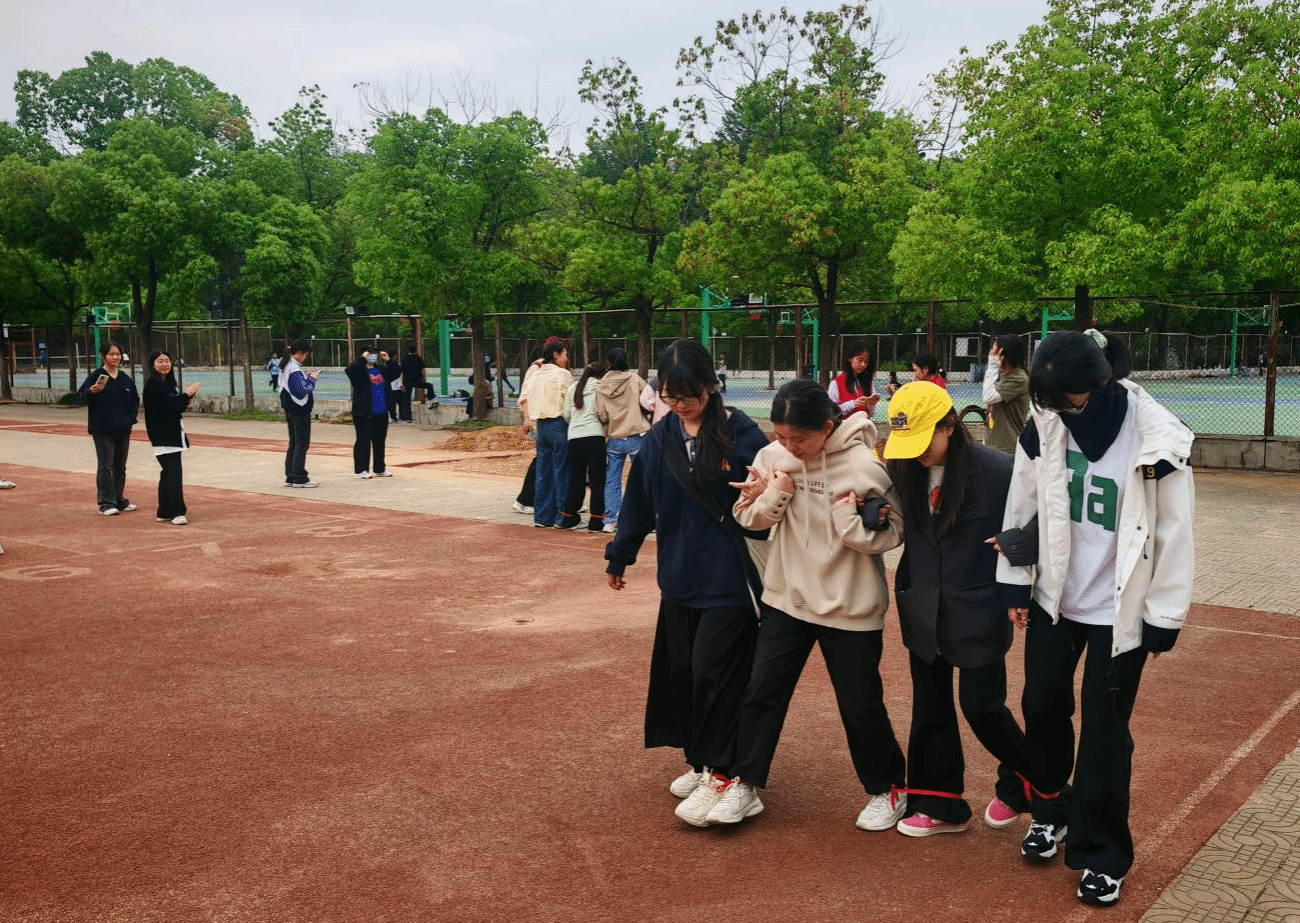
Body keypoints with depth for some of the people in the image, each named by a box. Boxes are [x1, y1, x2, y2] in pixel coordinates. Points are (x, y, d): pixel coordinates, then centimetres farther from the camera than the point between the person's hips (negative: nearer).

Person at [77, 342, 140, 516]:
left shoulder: (126, 379, 9)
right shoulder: (96, 377, -6)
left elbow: (135, 400, 20)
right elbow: (80, 398, -8)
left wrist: (132, 416, 6)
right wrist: (91, 392, -28)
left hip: (123, 430, 5)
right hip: (103, 431, -5)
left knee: (120, 467, 13)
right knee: (105, 467, -3)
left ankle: (120, 500, 22)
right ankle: (106, 503, 2)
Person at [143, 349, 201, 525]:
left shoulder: (169, 382, 15)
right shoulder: (152, 385, -11)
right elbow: (166, 407, -19)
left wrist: (186, 398, 0)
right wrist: (186, 394, -16)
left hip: (174, 433, 9)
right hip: (163, 436, -9)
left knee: (168, 473, 12)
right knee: (173, 473, -12)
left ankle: (164, 512, 18)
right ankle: (176, 512, -13)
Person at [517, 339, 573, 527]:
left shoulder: (535, 374, 13)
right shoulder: (563, 374, -7)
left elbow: (524, 397, 10)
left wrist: (527, 418, 10)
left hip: (541, 425, 7)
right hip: (559, 425, -7)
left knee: (543, 471, 10)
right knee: (562, 471, -2)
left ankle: (542, 516, 13)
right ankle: (563, 516, 1)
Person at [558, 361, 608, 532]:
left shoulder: (573, 387, 13)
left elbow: (566, 415, 13)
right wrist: (605, 425, 16)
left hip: (574, 436, 4)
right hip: (595, 436, -4)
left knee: (575, 479, 14)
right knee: (597, 479, 2)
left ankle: (569, 517, 19)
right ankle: (596, 520, 1)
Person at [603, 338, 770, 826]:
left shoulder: (741, 434, -11)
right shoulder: (661, 438, 3)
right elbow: (639, 501, 12)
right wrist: (619, 557, 17)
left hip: (730, 580, -5)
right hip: (679, 579, 5)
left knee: (714, 671, -5)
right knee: (680, 670, 11)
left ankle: (717, 772, 8)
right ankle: (699, 761, 27)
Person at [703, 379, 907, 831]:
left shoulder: (863, 466, -17)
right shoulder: (772, 456, -6)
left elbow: (891, 534, -12)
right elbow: (747, 517, 1)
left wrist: (848, 517, -27)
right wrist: (775, 495, -18)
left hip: (850, 607, -4)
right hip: (787, 596, 4)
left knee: (861, 705, 9)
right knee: (762, 691, 9)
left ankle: (886, 788, 31)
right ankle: (743, 784, 24)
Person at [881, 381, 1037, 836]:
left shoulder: (995, 469, -17)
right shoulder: (904, 470, -1)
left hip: (977, 611, -5)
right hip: (922, 610, 5)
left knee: (981, 705, 3)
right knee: (930, 707, 13)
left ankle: (1022, 782, 31)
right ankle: (941, 804, 27)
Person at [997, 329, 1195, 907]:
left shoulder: (1157, 442, -19)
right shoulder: (1045, 426, -9)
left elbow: (1174, 534, -12)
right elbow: (1022, 506, 3)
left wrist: (1163, 619, -8)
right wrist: (1016, 583, 7)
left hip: (1120, 612, -4)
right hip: (1054, 598, 4)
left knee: (1105, 732, 4)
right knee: (1043, 708, 15)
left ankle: (1101, 853, 22)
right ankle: (1050, 809, 41)